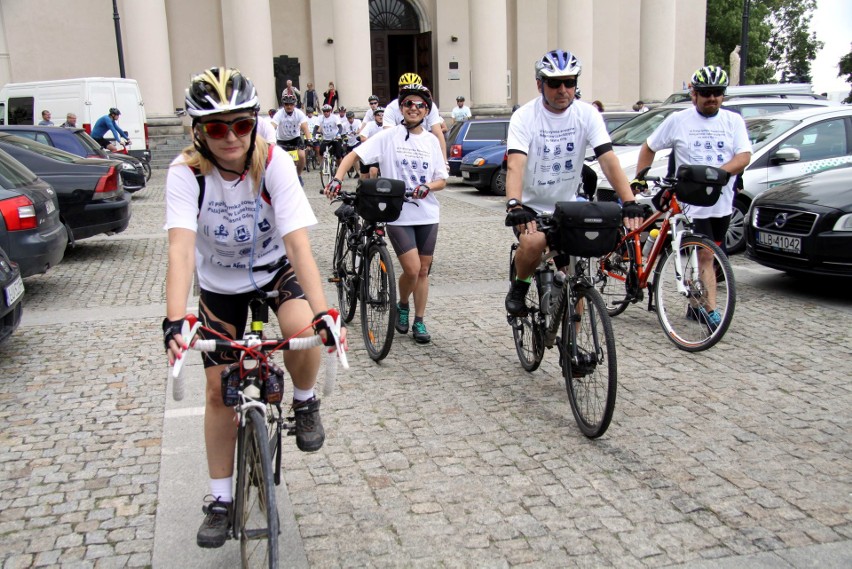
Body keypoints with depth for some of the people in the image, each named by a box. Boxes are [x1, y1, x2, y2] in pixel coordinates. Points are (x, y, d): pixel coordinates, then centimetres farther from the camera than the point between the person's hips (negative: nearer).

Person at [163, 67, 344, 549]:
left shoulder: (274, 163, -26)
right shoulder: (186, 173, -24)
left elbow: (298, 242, -35)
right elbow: (182, 248, -36)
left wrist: (323, 311, -47)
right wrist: (175, 321, -51)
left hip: (274, 268, -1)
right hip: (220, 282, 1)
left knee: (302, 329, -33)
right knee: (220, 386, 0)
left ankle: (305, 402, 1)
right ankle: (221, 498, 19)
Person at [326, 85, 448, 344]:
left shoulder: (431, 141, 8)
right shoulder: (388, 136, -3)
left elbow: (442, 179, 8)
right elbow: (354, 155, -7)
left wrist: (428, 187, -14)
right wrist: (337, 179, -23)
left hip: (427, 214, 4)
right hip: (398, 214, -4)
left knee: (423, 270, 8)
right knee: (412, 269, -12)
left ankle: (419, 322, 21)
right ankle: (402, 307, 18)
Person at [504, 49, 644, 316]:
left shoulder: (587, 114, -9)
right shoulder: (524, 116, -16)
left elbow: (608, 159, -19)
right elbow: (515, 165, -29)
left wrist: (629, 202, -34)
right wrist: (514, 205, -47)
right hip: (531, 206, -3)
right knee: (533, 243, -34)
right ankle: (519, 287, -2)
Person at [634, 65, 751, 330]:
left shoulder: (733, 121, 6)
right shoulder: (678, 121, 2)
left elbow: (744, 156, -5)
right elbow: (649, 147, 11)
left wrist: (719, 172, -22)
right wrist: (639, 178, 1)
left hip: (723, 202, 3)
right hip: (693, 201, -3)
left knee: (706, 257, 13)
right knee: (706, 256, -11)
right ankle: (711, 311, -12)